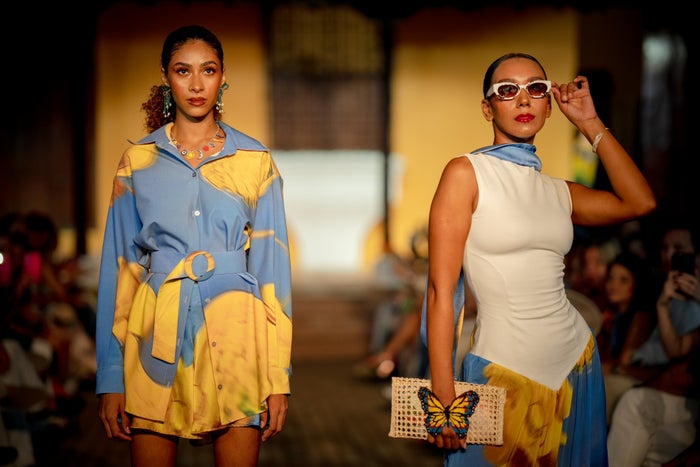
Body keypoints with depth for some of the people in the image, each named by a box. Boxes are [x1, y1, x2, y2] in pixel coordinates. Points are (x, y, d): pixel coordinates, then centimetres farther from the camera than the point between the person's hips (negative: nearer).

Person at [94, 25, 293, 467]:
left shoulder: (256, 160, 6)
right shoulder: (138, 161, 6)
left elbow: (272, 263, 3)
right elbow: (120, 264, 5)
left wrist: (279, 375, -3)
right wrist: (110, 376, -1)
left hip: (235, 330, 0)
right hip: (157, 331, 0)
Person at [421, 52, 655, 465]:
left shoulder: (557, 191, 9)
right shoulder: (466, 173, -8)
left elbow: (641, 202, -2)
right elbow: (441, 290, -12)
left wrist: (590, 123, 2)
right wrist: (443, 395, -17)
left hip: (577, 360, 6)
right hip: (505, 369, -5)